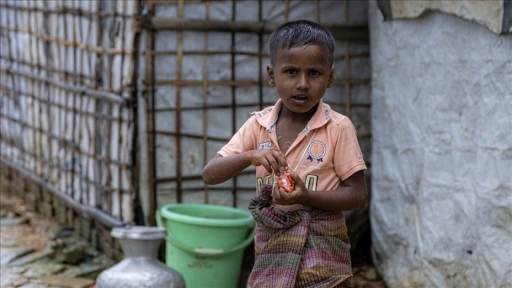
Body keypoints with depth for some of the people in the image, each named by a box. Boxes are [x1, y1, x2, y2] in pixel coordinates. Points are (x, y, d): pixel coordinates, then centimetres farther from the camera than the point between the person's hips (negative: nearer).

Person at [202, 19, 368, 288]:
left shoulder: (338, 128, -8)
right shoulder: (257, 125, 2)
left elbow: (358, 196, -7)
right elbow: (209, 174, -3)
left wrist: (306, 197, -23)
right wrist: (250, 157, -22)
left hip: (321, 255, -3)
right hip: (271, 248, 3)